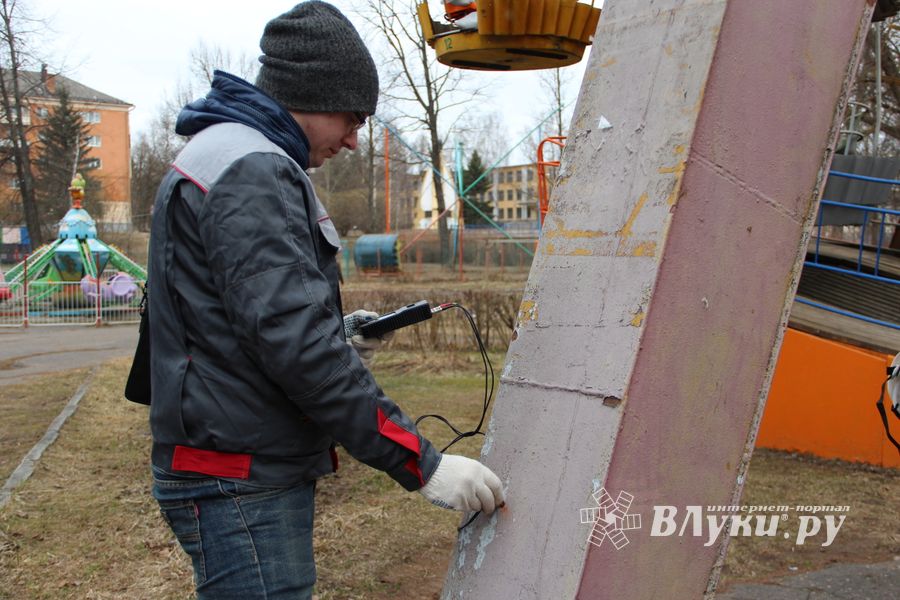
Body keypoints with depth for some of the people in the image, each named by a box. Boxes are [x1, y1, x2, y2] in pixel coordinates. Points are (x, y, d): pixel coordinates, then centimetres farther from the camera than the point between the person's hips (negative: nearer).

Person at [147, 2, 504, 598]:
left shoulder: (232, 158, 17)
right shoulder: (250, 170, -17)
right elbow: (293, 339, -26)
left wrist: (339, 343, 12)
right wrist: (422, 464, -23)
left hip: (263, 473, 11)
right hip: (239, 484, -11)